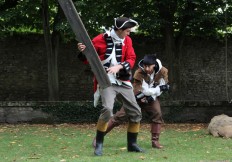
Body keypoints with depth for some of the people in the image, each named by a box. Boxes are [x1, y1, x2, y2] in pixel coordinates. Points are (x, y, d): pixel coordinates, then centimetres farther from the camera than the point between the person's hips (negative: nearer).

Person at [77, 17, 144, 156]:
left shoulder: (127, 40, 5)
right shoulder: (101, 39, -9)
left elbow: (131, 59, -1)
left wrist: (119, 66, -19)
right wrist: (83, 51, -23)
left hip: (123, 82, 6)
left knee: (136, 113, 9)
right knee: (107, 109, -27)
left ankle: (132, 144, 26)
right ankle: (99, 144, -12)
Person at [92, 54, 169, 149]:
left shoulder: (163, 71, -19)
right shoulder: (139, 73, -28)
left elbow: (163, 86, -10)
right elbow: (145, 91, -29)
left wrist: (152, 96, -22)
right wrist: (160, 88, -27)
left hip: (151, 98, 3)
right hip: (137, 97, -3)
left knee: (157, 115, -20)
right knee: (120, 116, -9)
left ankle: (155, 141, -7)